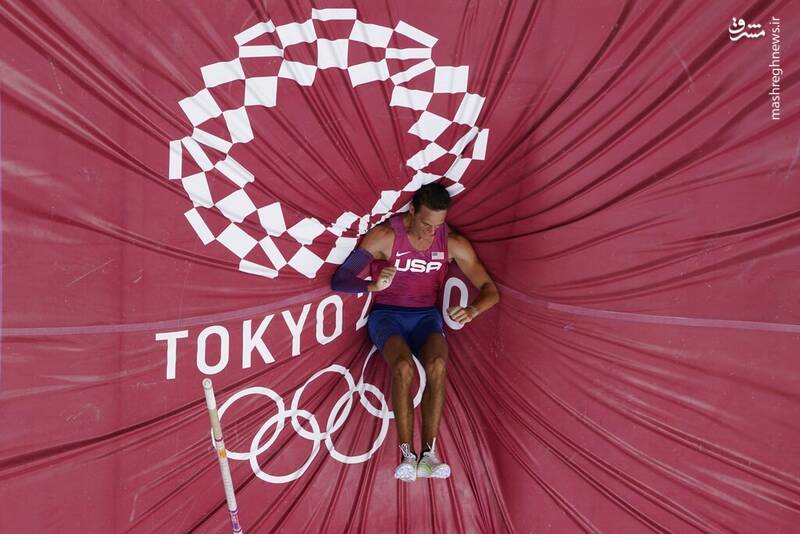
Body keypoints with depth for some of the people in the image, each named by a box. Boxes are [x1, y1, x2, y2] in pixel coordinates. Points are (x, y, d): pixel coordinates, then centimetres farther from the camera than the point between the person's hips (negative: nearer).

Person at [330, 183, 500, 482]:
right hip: (387, 314, -2)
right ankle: (408, 456, -28)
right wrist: (374, 286, -38)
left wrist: (473, 310, -26)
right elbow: (338, 281, -17)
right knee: (404, 367, -34)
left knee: (438, 365, -32)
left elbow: (491, 291, -2)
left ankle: (428, 454, -28)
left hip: (426, 316, 2)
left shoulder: (453, 243, -4)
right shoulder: (385, 236, -13)